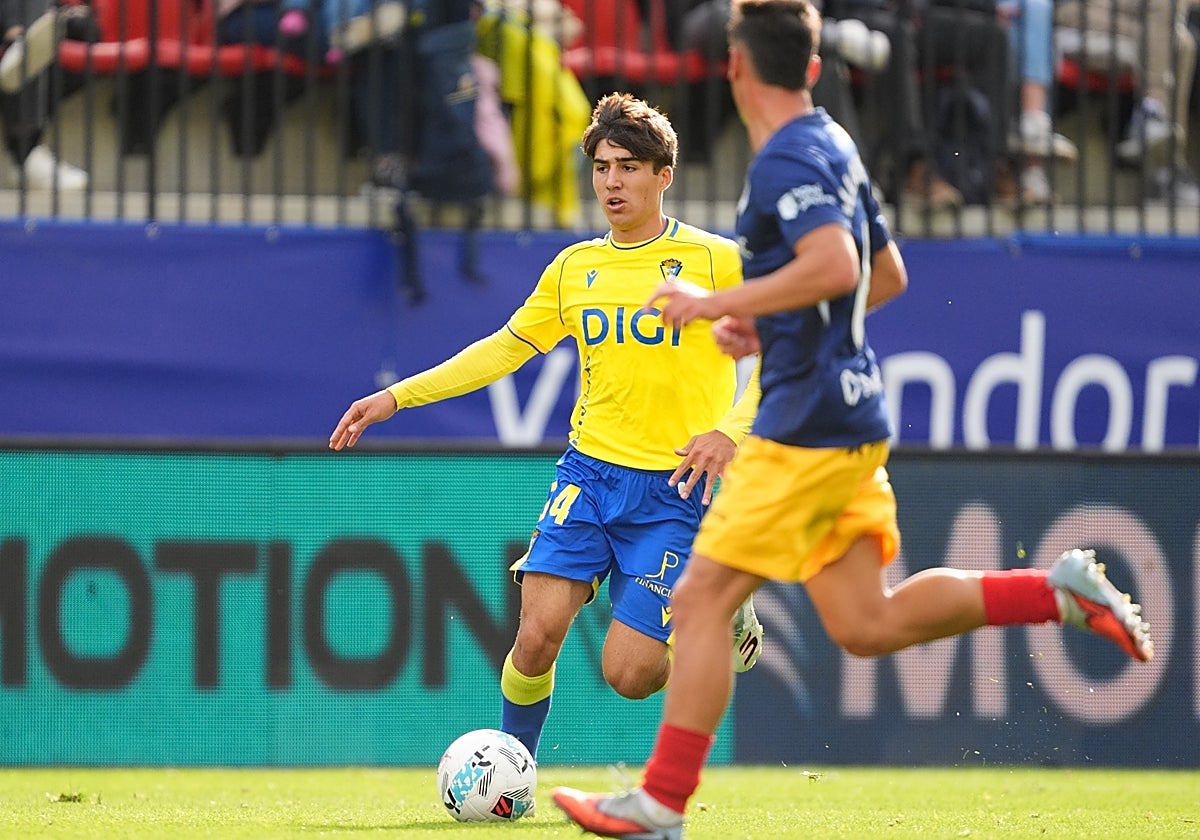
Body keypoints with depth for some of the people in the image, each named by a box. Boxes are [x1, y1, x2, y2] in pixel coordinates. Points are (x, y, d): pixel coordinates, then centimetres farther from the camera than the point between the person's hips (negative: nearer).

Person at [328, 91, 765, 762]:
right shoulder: (575, 268, 10)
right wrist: (396, 397, 14)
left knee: (627, 673, -9)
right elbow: (505, 349, 19)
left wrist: (729, 431, -24)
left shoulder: (714, 261, -3)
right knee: (537, 636, -15)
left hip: (674, 487, -3)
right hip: (589, 472, 4)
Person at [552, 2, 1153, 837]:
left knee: (701, 598, -6)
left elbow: (835, 266, -30)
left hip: (808, 430, -9)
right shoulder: (834, 147, 16)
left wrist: (718, 303, -22)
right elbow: (888, 276, 25)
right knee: (865, 626, 10)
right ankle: (1060, 591, 5)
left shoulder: (786, 160, -14)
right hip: (852, 421, 9)